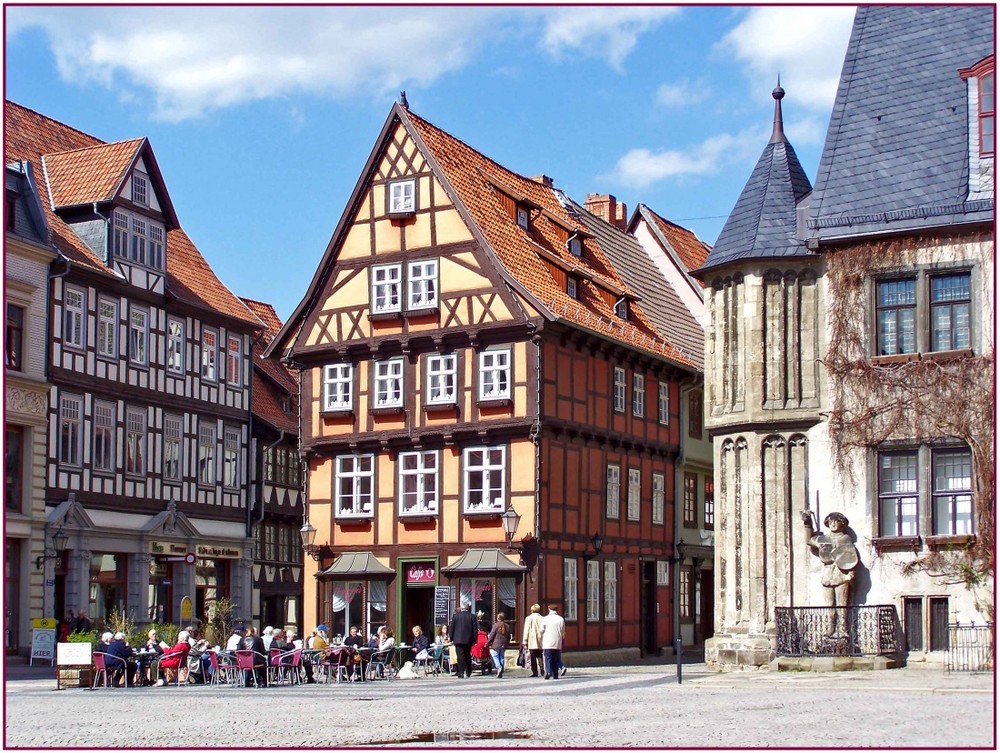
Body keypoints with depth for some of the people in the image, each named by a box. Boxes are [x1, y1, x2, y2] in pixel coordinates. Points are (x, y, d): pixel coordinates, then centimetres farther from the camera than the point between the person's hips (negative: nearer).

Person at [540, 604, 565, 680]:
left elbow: (542, 630, 1)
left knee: (548, 658, -1)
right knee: (556, 659, 9)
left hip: (547, 643, -2)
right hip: (558, 643, 2)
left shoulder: (545, 619, -4)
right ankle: (555, 675, 7)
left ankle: (548, 671, -21)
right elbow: (563, 632, 7)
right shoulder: (561, 619, 2)